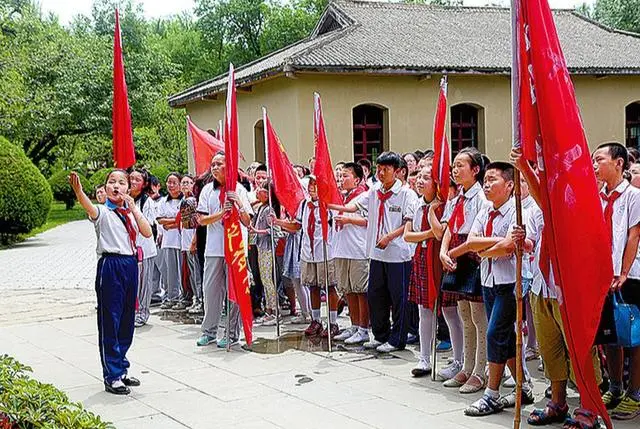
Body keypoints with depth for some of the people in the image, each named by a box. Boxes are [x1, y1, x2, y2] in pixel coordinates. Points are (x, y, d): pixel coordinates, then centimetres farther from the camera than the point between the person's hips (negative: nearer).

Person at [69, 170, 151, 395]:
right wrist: (77, 190, -48)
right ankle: (112, 376, 3)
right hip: (110, 265, -6)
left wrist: (133, 208, -7)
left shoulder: (132, 211, 12)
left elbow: (147, 233, -1)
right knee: (110, 321, -2)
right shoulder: (103, 212, -4)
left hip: (130, 264, 6)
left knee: (126, 320, 13)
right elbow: (89, 208, -28)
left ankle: (121, 369, 26)